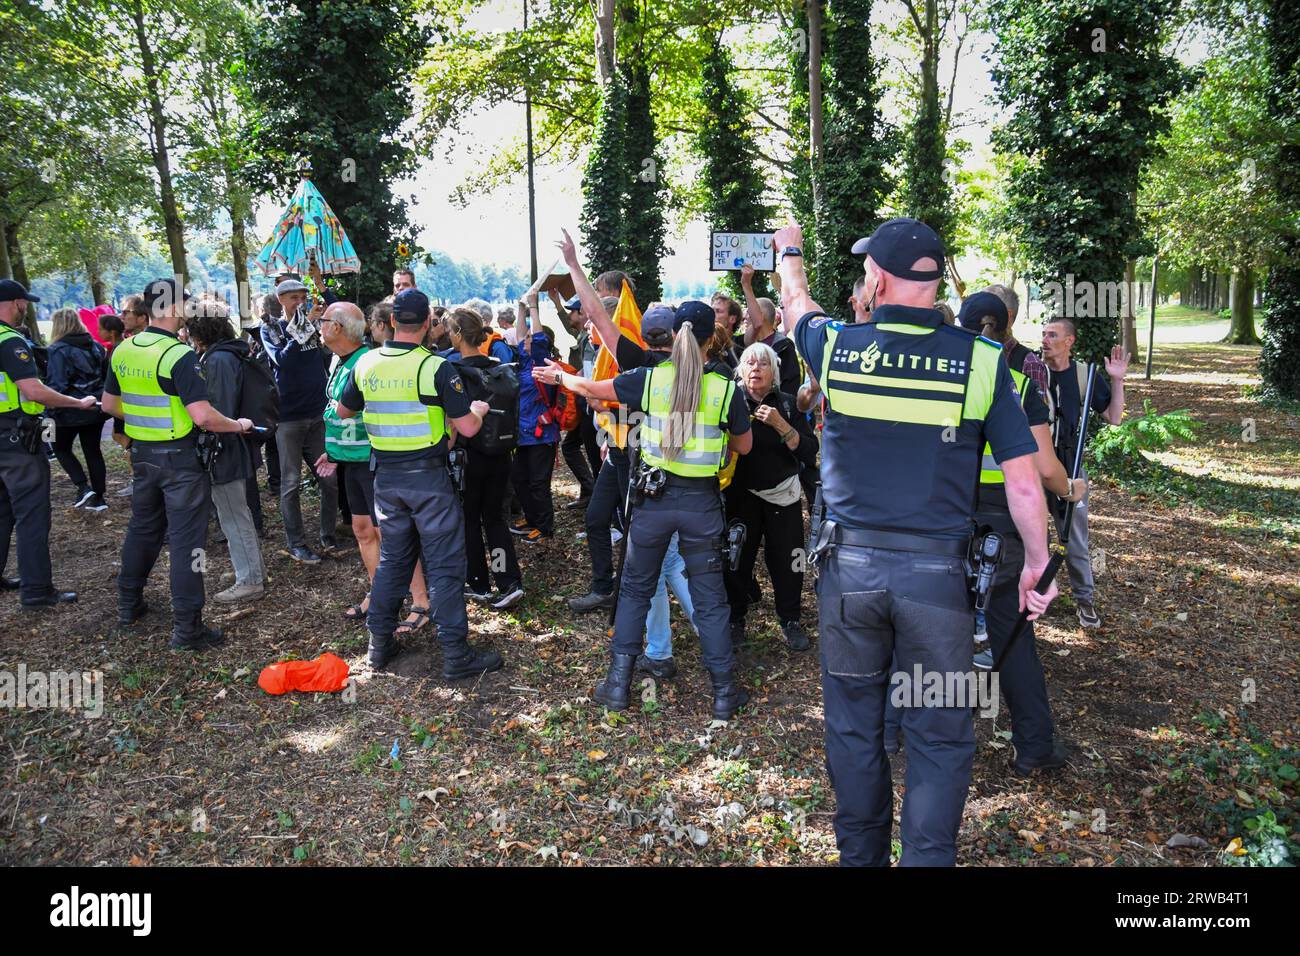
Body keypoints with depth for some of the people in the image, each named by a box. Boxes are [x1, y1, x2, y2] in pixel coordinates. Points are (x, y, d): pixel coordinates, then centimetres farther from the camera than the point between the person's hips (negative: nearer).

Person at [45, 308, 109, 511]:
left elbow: (56, 385, -18)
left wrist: (52, 411, -12)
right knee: (93, 451, 11)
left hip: (71, 411, -6)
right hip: (95, 409, 6)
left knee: (61, 448, 14)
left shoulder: (58, 350, -13)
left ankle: (83, 487, 0)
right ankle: (98, 498, 12)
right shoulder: (96, 347, 8)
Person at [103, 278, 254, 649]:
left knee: (143, 528, 22)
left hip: (142, 453, 7)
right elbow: (203, 417, -26)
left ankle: (128, 604, 36)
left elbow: (110, 404, 14)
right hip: (179, 457, -7)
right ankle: (187, 628, 4)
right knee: (185, 539, -1)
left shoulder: (122, 351, 3)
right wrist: (238, 425, -10)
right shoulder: (179, 355, -20)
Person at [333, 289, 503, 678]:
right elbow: (467, 427, -15)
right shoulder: (436, 367, -14)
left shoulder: (366, 364, 1)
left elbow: (342, 411, 16)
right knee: (444, 564, 1)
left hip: (386, 476, 5)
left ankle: (380, 643, 26)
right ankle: (456, 654, 6)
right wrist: (478, 409, 6)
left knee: (392, 558, 18)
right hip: (428, 475, -5)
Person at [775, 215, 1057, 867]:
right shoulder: (981, 362, -7)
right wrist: (1037, 561, 9)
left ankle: (860, 853, 34)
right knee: (940, 736, 12)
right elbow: (1023, 482, -5)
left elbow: (796, 304, 19)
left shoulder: (837, 347, -5)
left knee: (852, 722, 17)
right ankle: (927, 856, 19)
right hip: (937, 572, -1)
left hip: (848, 564, 2)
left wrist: (790, 252, 40)